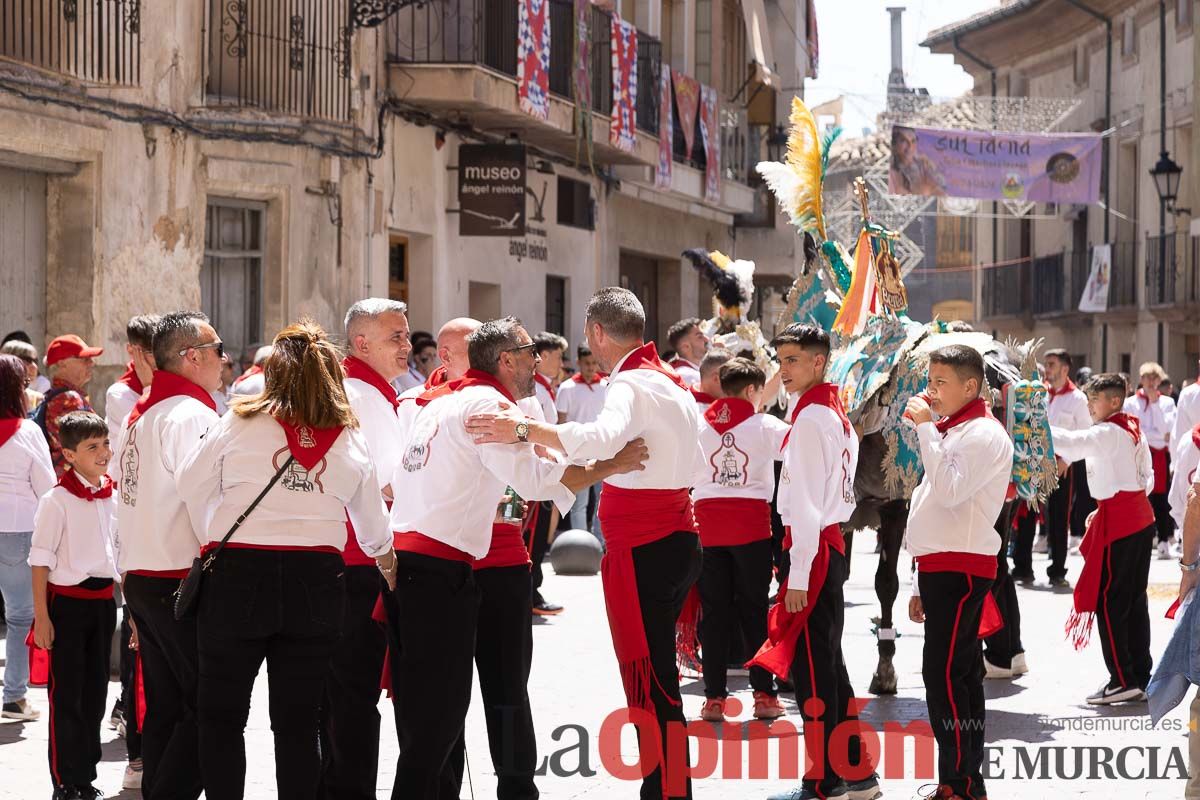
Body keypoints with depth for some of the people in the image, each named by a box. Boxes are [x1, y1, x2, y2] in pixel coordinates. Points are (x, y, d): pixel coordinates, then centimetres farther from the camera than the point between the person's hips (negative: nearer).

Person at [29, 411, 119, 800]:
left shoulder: (114, 496, 6)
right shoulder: (57, 500, -12)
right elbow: (40, 562, -11)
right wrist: (42, 617, -14)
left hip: (104, 600, 6)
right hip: (68, 602, -6)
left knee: (94, 693, 11)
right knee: (66, 695, 0)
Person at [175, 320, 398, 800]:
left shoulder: (241, 423, -1)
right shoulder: (350, 441, 7)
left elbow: (189, 484, 7)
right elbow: (373, 527, 18)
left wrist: (209, 539, 23)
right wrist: (389, 568, 38)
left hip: (238, 577, -2)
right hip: (316, 580, 2)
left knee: (221, 715, 9)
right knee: (298, 722, 9)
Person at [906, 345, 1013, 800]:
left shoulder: (983, 434, -10)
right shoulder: (950, 431, 21)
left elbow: (950, 490, -26)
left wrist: (926, 427, -20)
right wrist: (921, 585, 23)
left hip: (962, 570, -10)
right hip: (941, 569, 10)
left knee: (944, 675, -14)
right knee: (960, 676, 10)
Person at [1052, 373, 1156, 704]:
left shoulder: (1108, 433, -13)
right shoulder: (1134, 430, 14)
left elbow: (1070, 444, -27)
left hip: (1117, 522, -9)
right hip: (1140, 518, 9)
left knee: (1108, 602, -5)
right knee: (1135, 601, 12)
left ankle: (1122, 681, -7)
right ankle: (1142, 680, 15)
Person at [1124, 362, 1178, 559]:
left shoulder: (1167, 402, 9)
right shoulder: (1130, 403, 4)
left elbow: (1165, 429, -4)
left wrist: (1154, 402, -7)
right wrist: (1160, 437, -6)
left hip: (1161, 456, 1)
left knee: (1162, 497, -1)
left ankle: (1164, 542, 2)